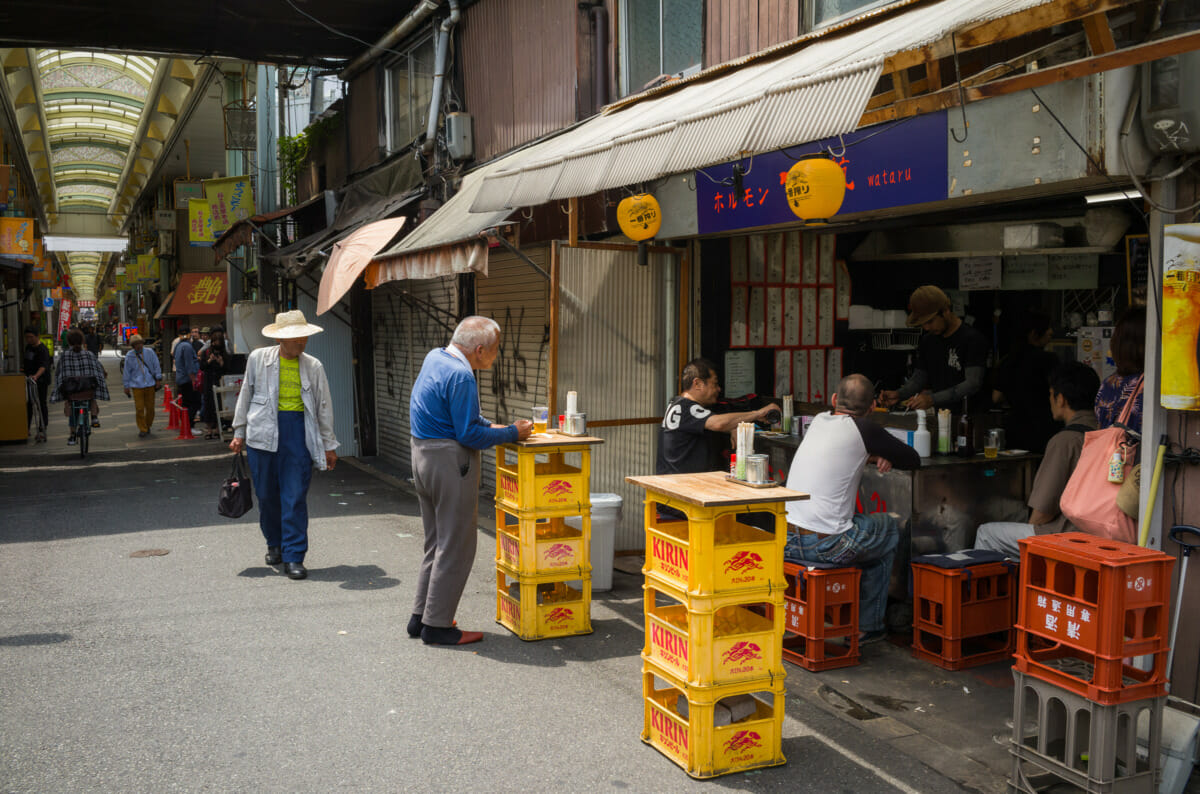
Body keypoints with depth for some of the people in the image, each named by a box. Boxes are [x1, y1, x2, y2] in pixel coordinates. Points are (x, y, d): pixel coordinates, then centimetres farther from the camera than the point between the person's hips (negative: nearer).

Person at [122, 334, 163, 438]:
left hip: (150, 384, 1)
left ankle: (148, 426, 26)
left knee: (150, 407, 7)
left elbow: (156, 366, 7)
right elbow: (126, 372, 5)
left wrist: (158, 379, 4)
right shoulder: (129, 356, -1)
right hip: (136, 385, -1)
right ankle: (142, 429, 4)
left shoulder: (149, 352, 0)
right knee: (139, 408, -6)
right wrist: (126, 386, 6)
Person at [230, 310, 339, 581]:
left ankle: (293, 556, 0)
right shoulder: (259, 359, 4)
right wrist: (239, 432, 10)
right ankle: (274, 544, 31)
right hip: (263, 430, 0)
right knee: (267, 494, 8)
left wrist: (329, 445, 10)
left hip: (298, 429, 0)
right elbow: (245, 396, 11)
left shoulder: (313, 366, 6)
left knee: (295, 495, -5)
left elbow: (324, 407, 10)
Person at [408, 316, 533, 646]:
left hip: (423, 457, 10)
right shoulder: (460, 375, -20)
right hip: (449, 461, -10)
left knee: (436, 542, 18)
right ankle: (437, 625, 5)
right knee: (456, 547, 0)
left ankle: (422, 616, 24)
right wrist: (512, 433, -10)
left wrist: (490, 426, 14)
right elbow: (469, 435, -20)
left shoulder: (435, 357, 10)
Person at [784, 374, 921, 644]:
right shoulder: (863, 429, -6)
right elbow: (913, 460, 5)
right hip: (826, 545, -7)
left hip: (786, 542, 7)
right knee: (892, 526, 20)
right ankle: (868, 625, 24)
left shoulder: (819, 420, 13)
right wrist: (880, 457, 23)